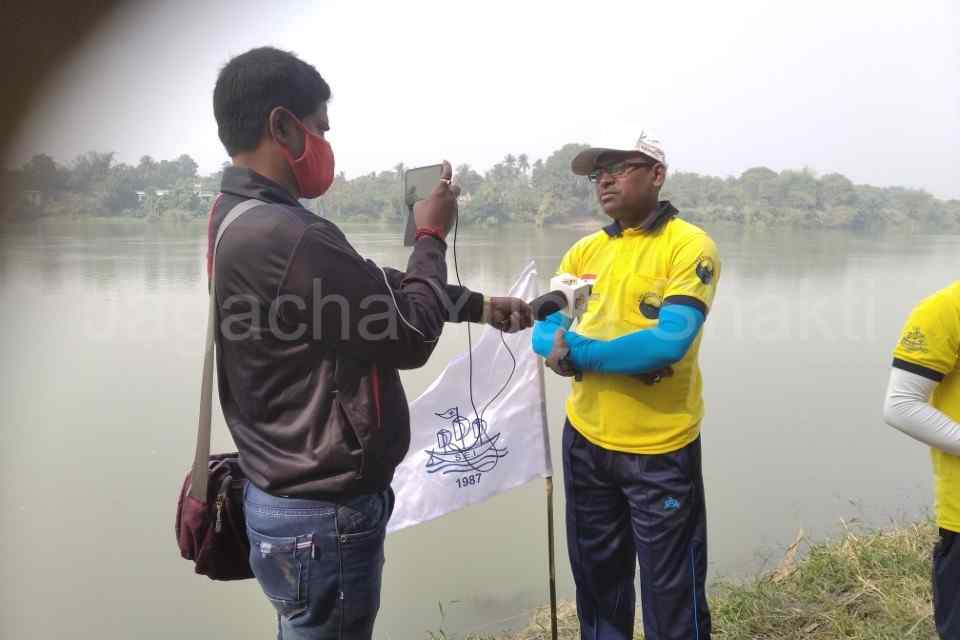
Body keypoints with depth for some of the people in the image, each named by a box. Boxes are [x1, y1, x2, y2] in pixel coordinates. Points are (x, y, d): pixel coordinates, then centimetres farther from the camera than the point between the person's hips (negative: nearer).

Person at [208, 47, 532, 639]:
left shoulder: (241, 217, 6)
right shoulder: (286, 237, -28)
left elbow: (374, 287, 12)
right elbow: (410, 335, -17)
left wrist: (480, 305, 13)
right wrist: (432, 237, -3)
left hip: (292, 495, 10)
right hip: (323, 513, -10)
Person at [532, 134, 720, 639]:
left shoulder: (689, 245, -11)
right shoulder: (584, 251, 6)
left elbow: (670, 341, -24)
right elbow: (544, 333, -1)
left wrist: (577, 352, -17)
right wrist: (626, 356, -19)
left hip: (660, 449, -5)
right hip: (585, 440, 6)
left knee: (671, 592, 9)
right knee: (596, 578, 21)